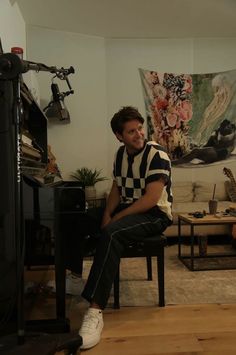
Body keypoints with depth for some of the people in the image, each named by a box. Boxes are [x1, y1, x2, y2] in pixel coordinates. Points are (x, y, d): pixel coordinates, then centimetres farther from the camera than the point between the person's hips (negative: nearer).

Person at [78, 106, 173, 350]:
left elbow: (151, 198, -22)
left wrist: (116, 218, -20)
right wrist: (107, 214, -5)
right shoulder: (121, 153, 8)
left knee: (112, 234, -34)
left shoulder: (157, 155, -15)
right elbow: (116, 189, 12)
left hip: (155, 214, -8)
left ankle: (96, 311, -35)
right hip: (127, 209, 8)